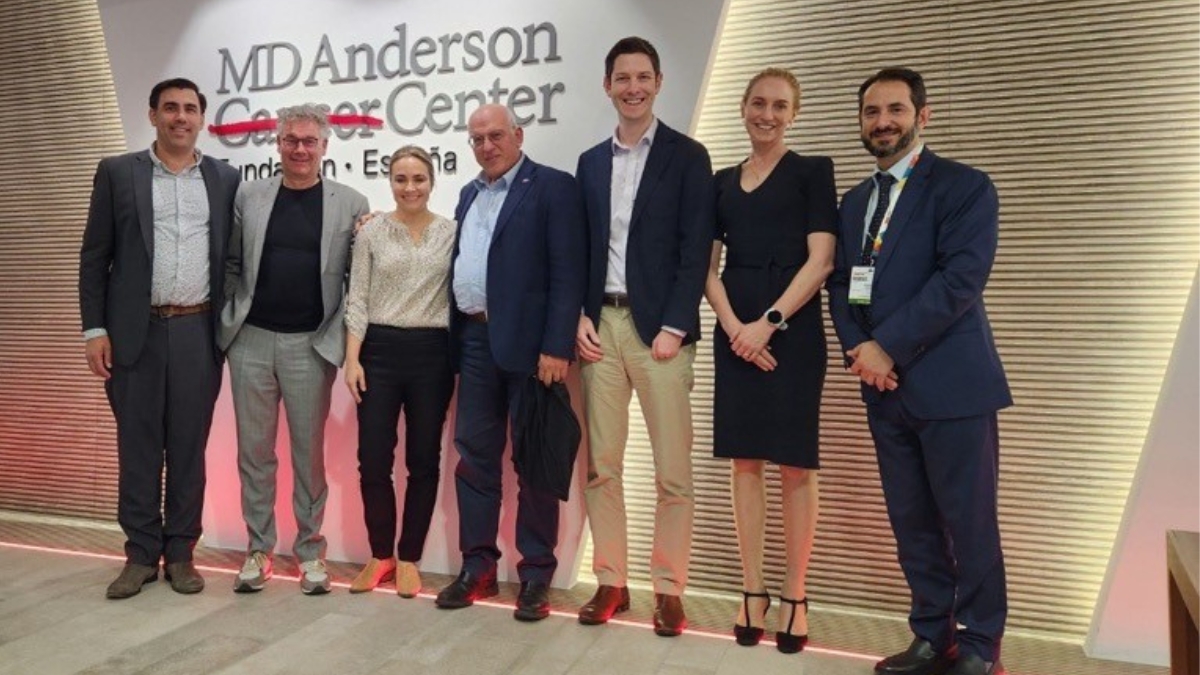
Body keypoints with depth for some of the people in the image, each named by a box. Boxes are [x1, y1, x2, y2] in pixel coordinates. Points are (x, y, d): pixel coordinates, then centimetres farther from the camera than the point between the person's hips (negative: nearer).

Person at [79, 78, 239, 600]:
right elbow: (94, 257, 4)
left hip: (199, 332, 1)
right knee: (137, 447, 6)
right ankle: (141, 553, 18)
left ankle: (180, 552, 18)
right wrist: (94, 329, -3)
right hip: (136, 331, 0)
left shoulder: (225, 179, 8)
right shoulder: (117, 173, 5)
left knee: (189, 448, 7)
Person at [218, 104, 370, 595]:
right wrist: (228, 320, 6)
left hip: (310, 344, -2)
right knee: (254, 450, 9)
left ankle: (310, 551, 19)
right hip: (251, 339, 2)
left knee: (309, 452, 6)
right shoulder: (248, 195, 7)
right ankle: (259, 548, 22)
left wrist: (344, 336, -7)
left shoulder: (350, 203, 1)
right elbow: (232, 264, 12)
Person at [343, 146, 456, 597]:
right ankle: (380, 555, 20)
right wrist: (352, 358, -5)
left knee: (423, 460, 5)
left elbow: (460, 294, 4)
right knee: (373, 459, 0)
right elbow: (357, 300, 2)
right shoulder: (372, 232, 4)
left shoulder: (451, 233, 4)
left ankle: (408, 558, 20)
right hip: (380, 350, 0)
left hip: (432, 354, 0)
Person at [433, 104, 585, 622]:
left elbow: (567, 273, -12)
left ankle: (536, 573, 13)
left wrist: (557, 347, -18)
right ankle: (478, 565, 21)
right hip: (475, 340, 7)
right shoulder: (469, 194, 19)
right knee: (474, 455, 10)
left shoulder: (552, 187, -4)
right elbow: (460, 263, 17)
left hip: (528, 342, -6)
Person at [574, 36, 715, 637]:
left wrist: (674, 327, -12)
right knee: (601, 465, 6)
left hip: (659, 326, -4)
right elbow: (581, 249, 14)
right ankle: (610, 581, 18)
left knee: (672, 471, 0)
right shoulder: (591, 162, 15)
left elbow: (696, 250, -5)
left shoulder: (687, 156, 2)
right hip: (600, 324, 4)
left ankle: (669, 589, 12)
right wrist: (579, 317, 1)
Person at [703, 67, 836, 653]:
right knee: (745, 460, 5)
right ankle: (752, 591, 16)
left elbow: (820, 260, -6)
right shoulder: (723, 181, 15)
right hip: (735, 331, 4)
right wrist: (732, 324, -8)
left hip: (792, 330, -3)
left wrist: (771, 321, -16)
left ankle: (794, 597, 12)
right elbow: (708, 265, 9)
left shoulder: (812, 171, 4)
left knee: (795, 464, 1)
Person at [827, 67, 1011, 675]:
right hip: (886, 388, 6)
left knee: (968, 523, 2)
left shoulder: (964, 187, -3)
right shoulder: (854, 201, 18)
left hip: (950, 383, -5)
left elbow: (961, 278, -15)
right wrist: (859, 349, -6)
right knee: (911, 524, 11)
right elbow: (840, 284, 12)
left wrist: (889, 347, -17)